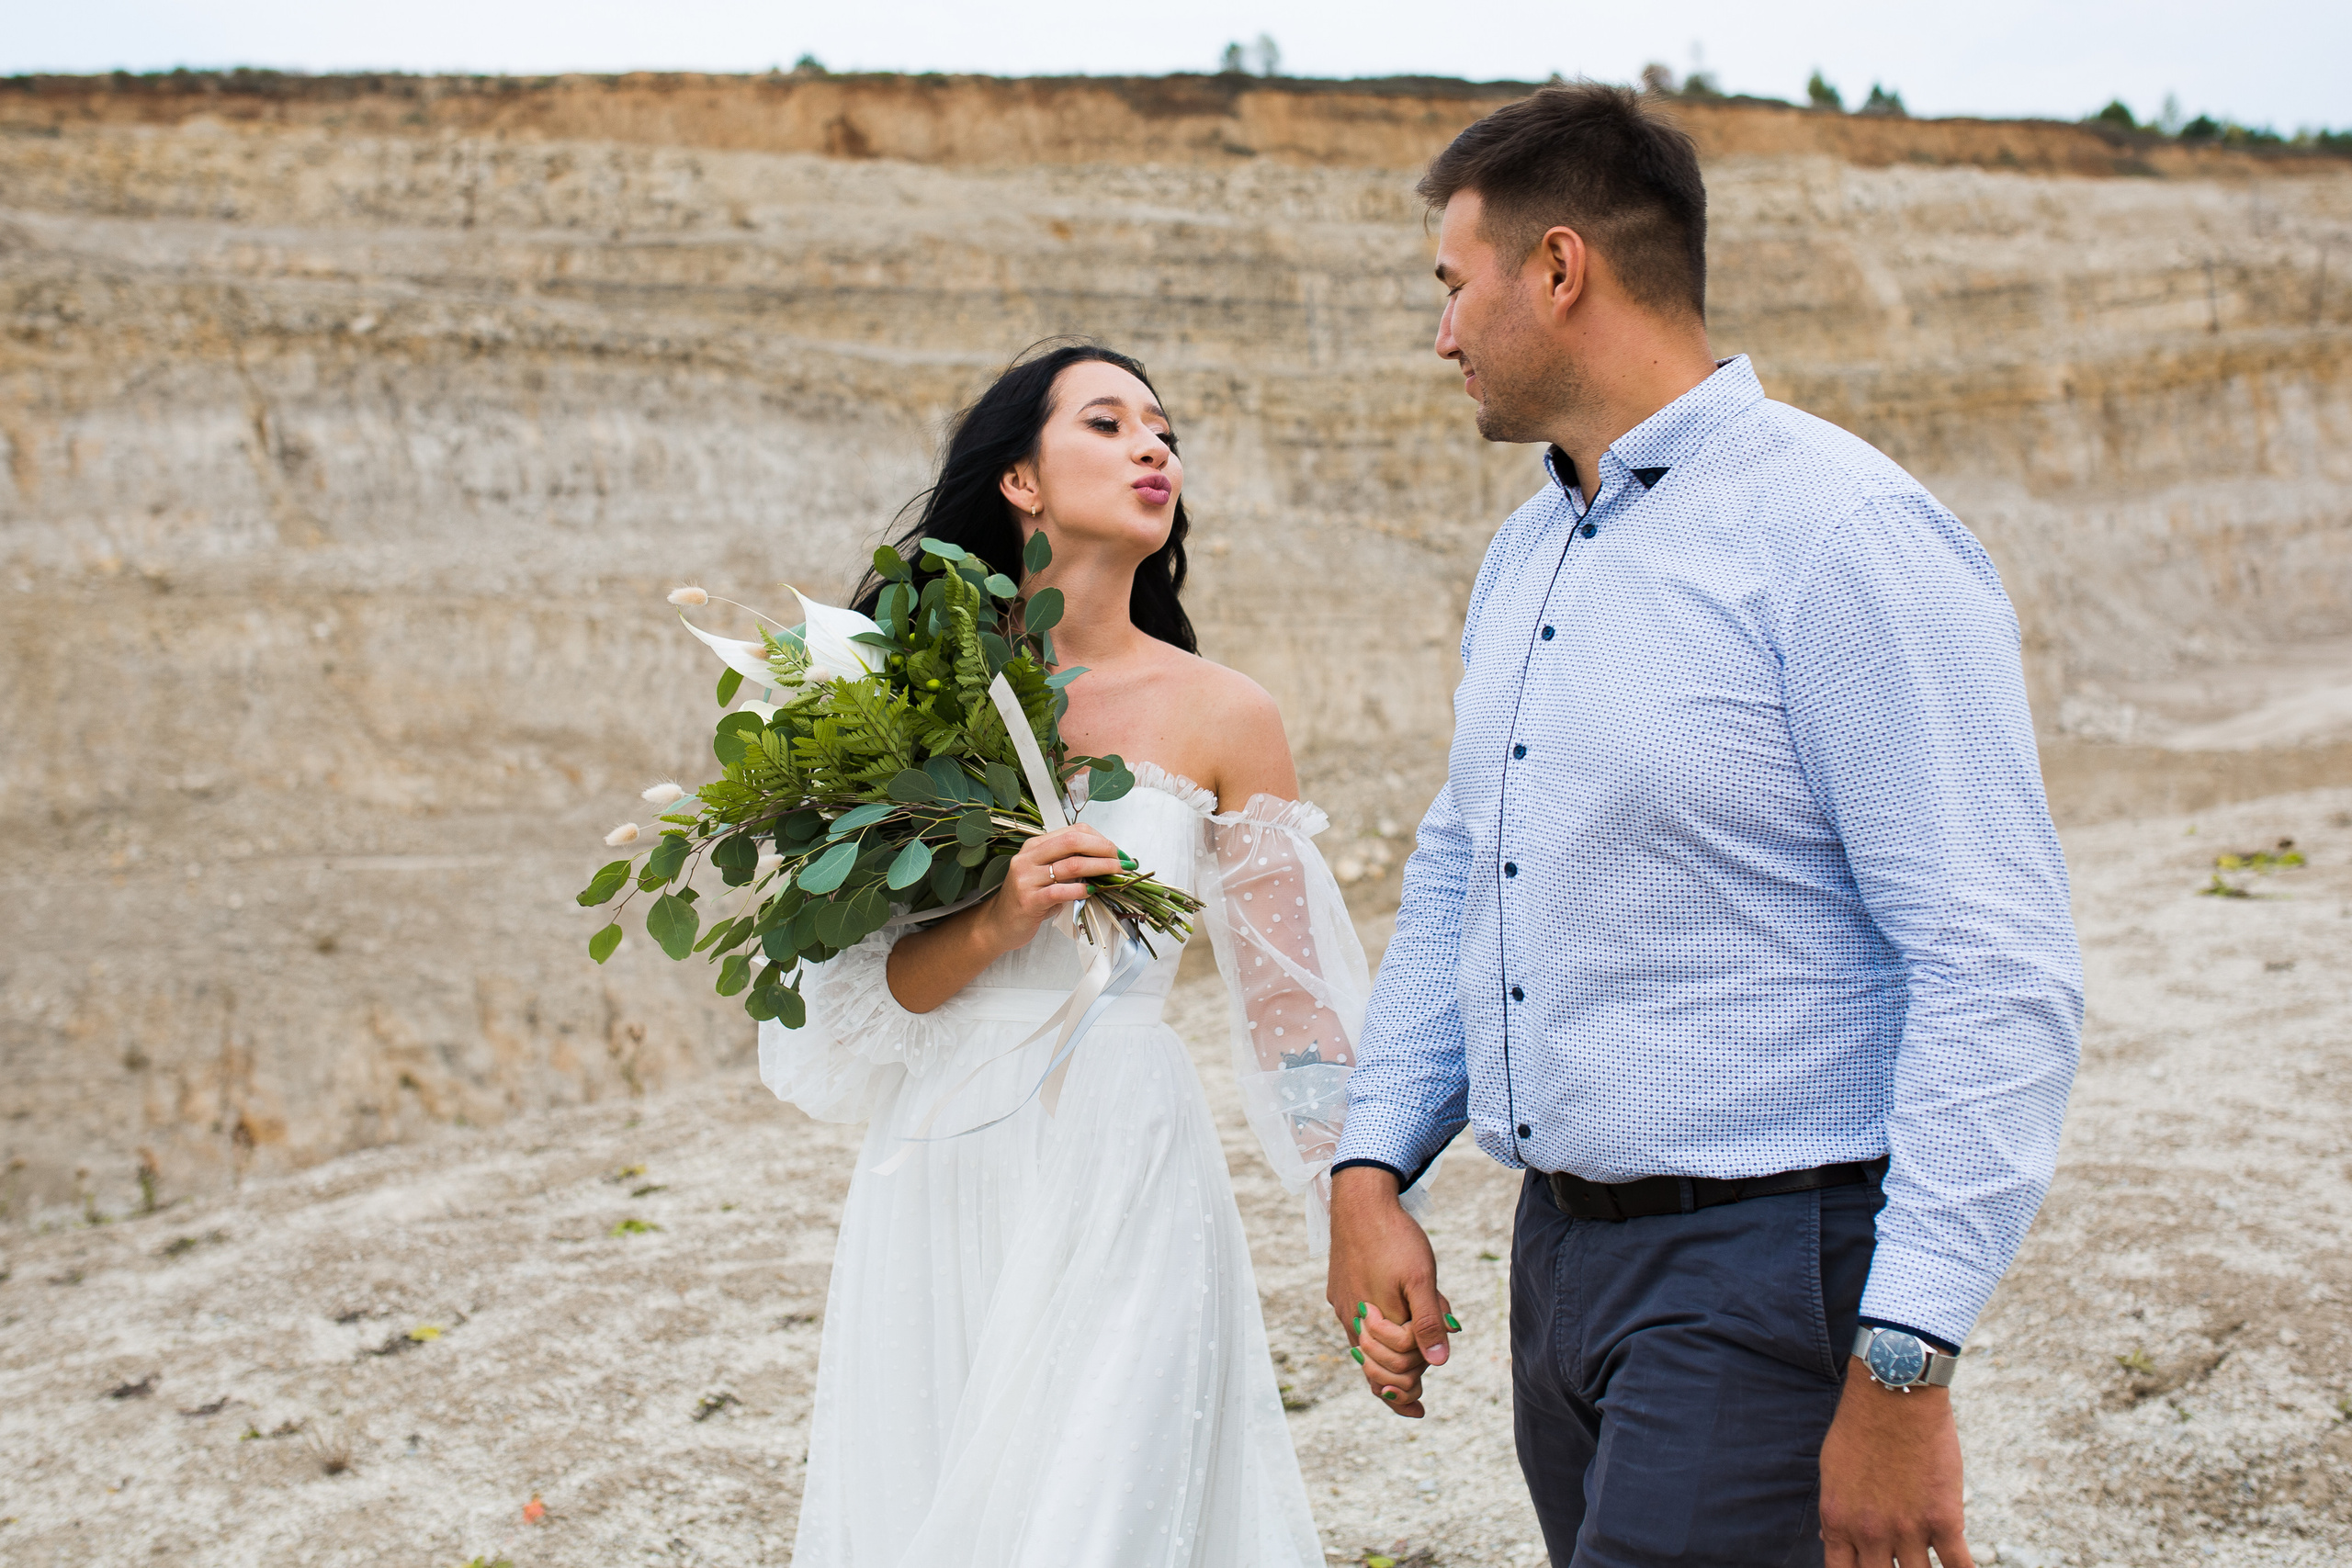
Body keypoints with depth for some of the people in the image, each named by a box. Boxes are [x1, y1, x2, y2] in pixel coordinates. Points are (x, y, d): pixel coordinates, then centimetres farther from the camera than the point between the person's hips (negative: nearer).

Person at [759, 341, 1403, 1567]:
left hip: (1119, 1191, -2)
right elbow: (851, 991, 0)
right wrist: (994, 927, -17)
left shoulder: (1222, 717, -1)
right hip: (934, 1189, 2)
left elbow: (1293, 1004, 1)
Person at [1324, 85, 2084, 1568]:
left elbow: (2000, 969, -20)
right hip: (1561, 1248, 8)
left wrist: (1903, 1369, -22)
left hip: (1768, 1269, -8)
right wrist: (1373, 1168, 9)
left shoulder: (1844, 533, -15)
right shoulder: (1524, 556, 11)